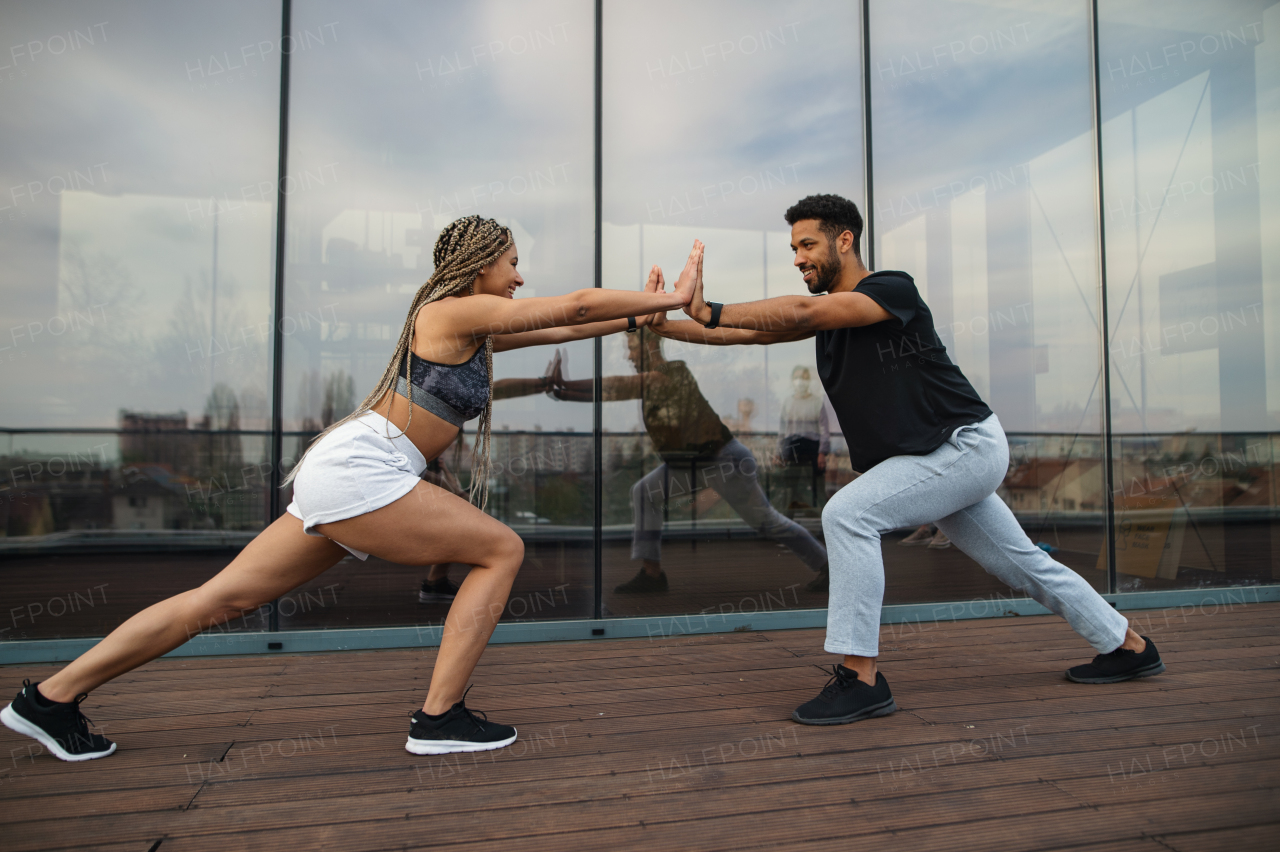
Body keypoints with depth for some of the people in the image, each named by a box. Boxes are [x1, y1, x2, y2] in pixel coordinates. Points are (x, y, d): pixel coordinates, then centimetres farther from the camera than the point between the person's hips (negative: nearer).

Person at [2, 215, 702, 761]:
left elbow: (557, 330, 25)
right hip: (356, 469, -10)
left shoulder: (472, 326, 20)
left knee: (220, 600, 12)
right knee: (501, 550, -5)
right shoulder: (456, 310, -6)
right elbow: (576, 303, -8)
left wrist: (636, 316, 24)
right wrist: (669, 299, 0)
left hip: (342, 471, 10)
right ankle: (439, 718, -2)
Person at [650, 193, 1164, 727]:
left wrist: (709, 313, -30)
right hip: (947, 458, 9)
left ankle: (860, 678, -18)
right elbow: (745, 332, 0)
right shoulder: (827, 312, 6)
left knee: (847, 514, -23)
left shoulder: (894, 289, -18)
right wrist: (661, 325, -8)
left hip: (966, 445, -9)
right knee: (1022, 563, 19)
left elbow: (801, 312, -32)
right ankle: (1127, 646, 39)